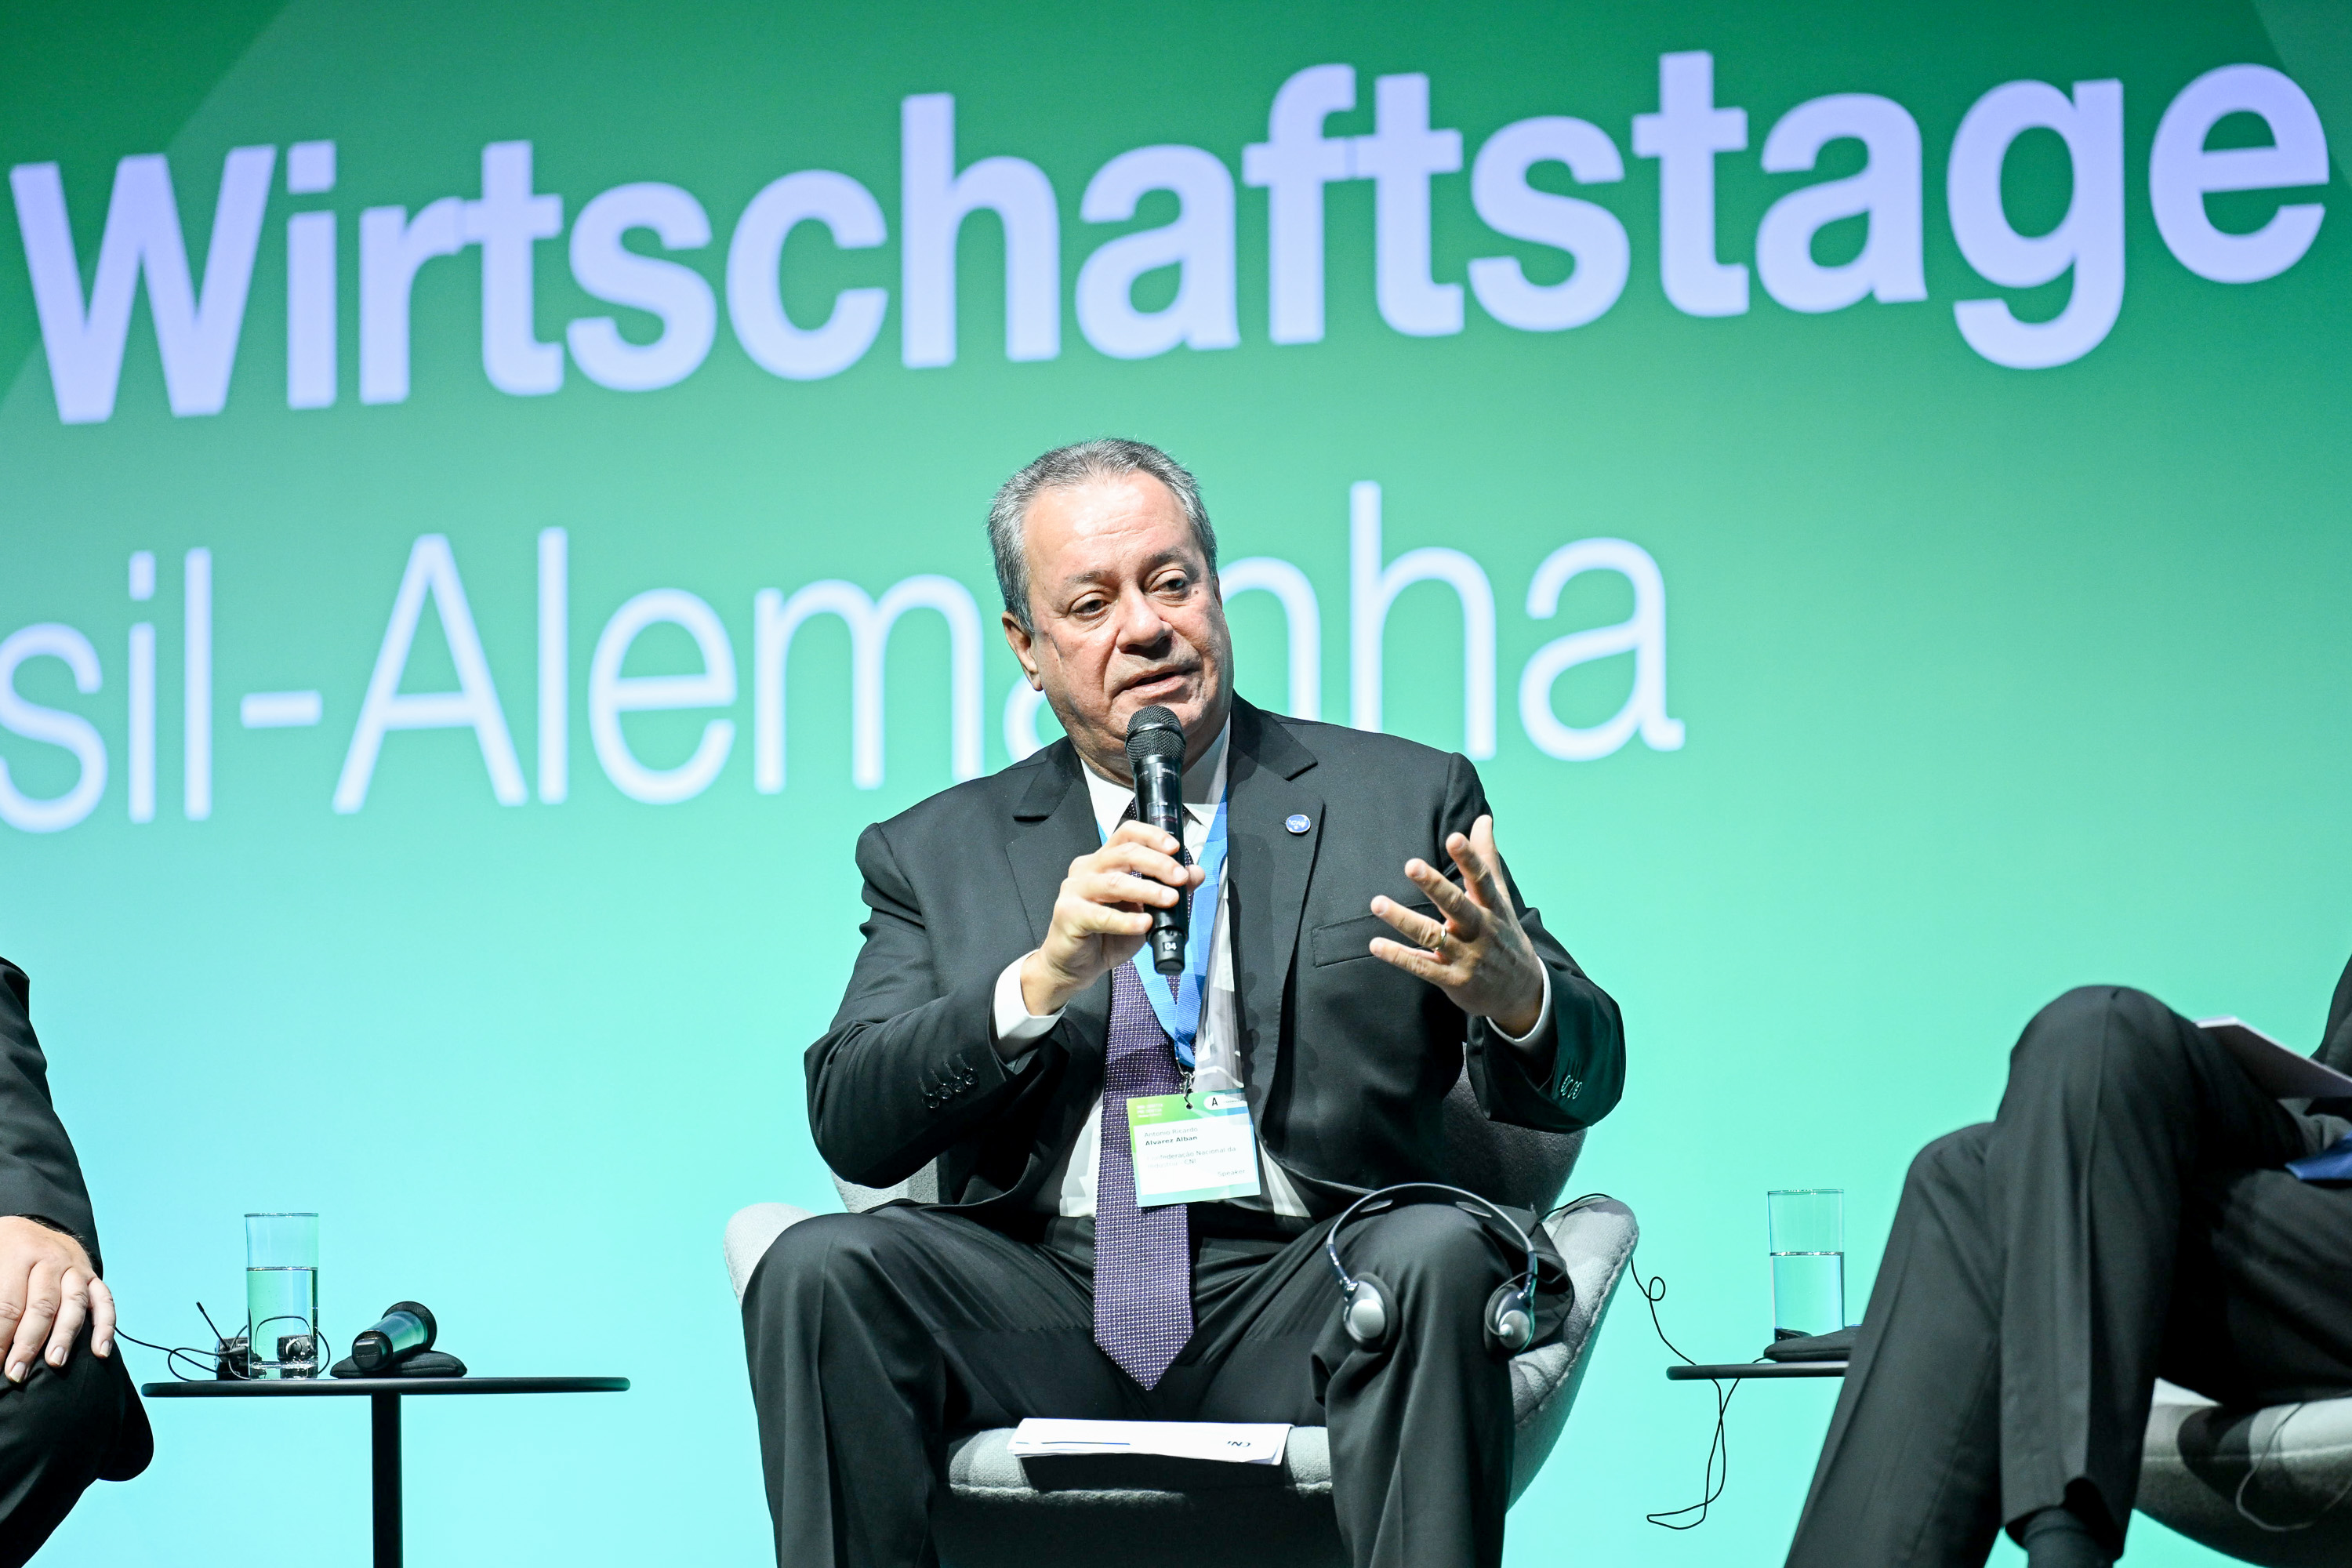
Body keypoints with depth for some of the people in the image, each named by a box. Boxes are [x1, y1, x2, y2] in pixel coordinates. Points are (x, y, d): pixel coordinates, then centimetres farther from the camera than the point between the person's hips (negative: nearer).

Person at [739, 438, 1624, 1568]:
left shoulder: (1405, 801, 13)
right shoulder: (935, 856, 16)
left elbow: (1581, 1080, 7)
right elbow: (850, 1127, 2)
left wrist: (1513, 994, -18)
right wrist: (1043, 982, -14)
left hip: (1295, 1308, -1)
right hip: (1047, 1302, 1)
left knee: (1438, 1255, -32)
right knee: (820, 1268, -26)